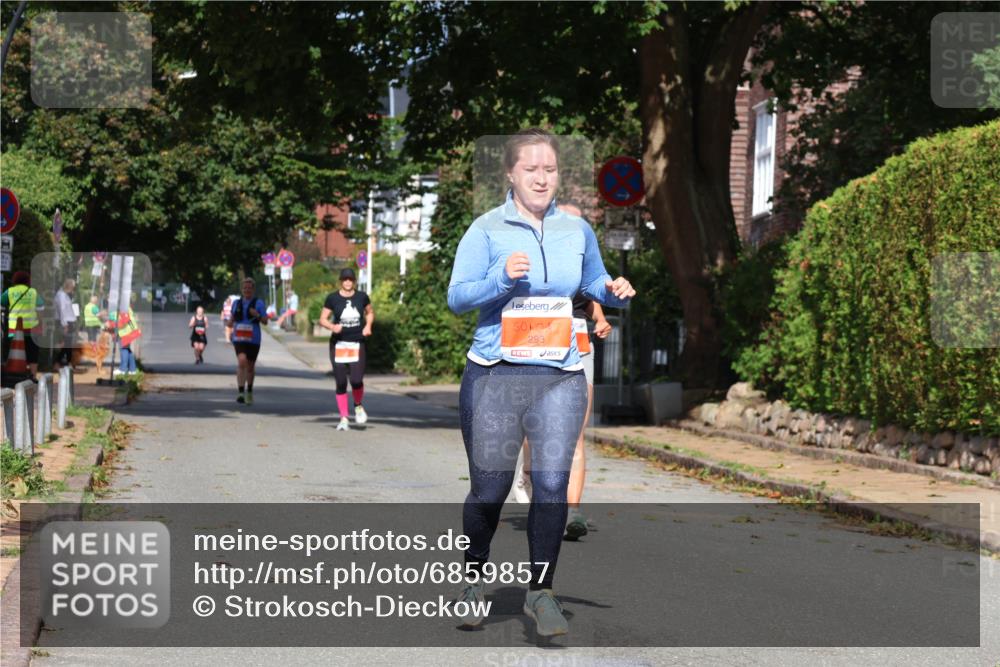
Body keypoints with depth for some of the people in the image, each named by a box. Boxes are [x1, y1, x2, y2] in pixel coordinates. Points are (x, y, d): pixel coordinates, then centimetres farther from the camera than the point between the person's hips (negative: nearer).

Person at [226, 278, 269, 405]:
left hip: (253, 339, 0)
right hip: (239, 338, 0)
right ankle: (241, 393, -27)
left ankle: (249, 391, 36)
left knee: (250, 366, 13)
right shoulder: (236, 303, 8)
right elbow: (231, 318, 19)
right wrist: (229, 323, -4)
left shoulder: (259, 303, 1)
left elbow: (265, 321, -2)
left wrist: (257, 315, -21)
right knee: (242, 361, -23)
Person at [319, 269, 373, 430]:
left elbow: (370, 312, 20)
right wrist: (332, 326, -19)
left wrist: (368, 326, 2)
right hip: (338, 344, 0)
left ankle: (358, 406, 19)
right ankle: (344, 418, 10)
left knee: (357, 380, -12)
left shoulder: (362, 297, 3)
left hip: (357, 344, 0)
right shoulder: (332, 298, -2)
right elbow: (322, 319, 2)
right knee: (341, 382, 0)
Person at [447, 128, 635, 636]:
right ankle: (474, 580, 28)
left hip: (560, 378, 2)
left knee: (552, 483, -7)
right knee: (490, 486, 5)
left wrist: (616, 292, -1)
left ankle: (541, 592, 5)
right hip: (495, 375, -2)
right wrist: (502, 277, -23)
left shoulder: (577, 230, 9)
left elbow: (594, 285, 22)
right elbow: (456, 297, -7)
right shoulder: (487, 229, -2)